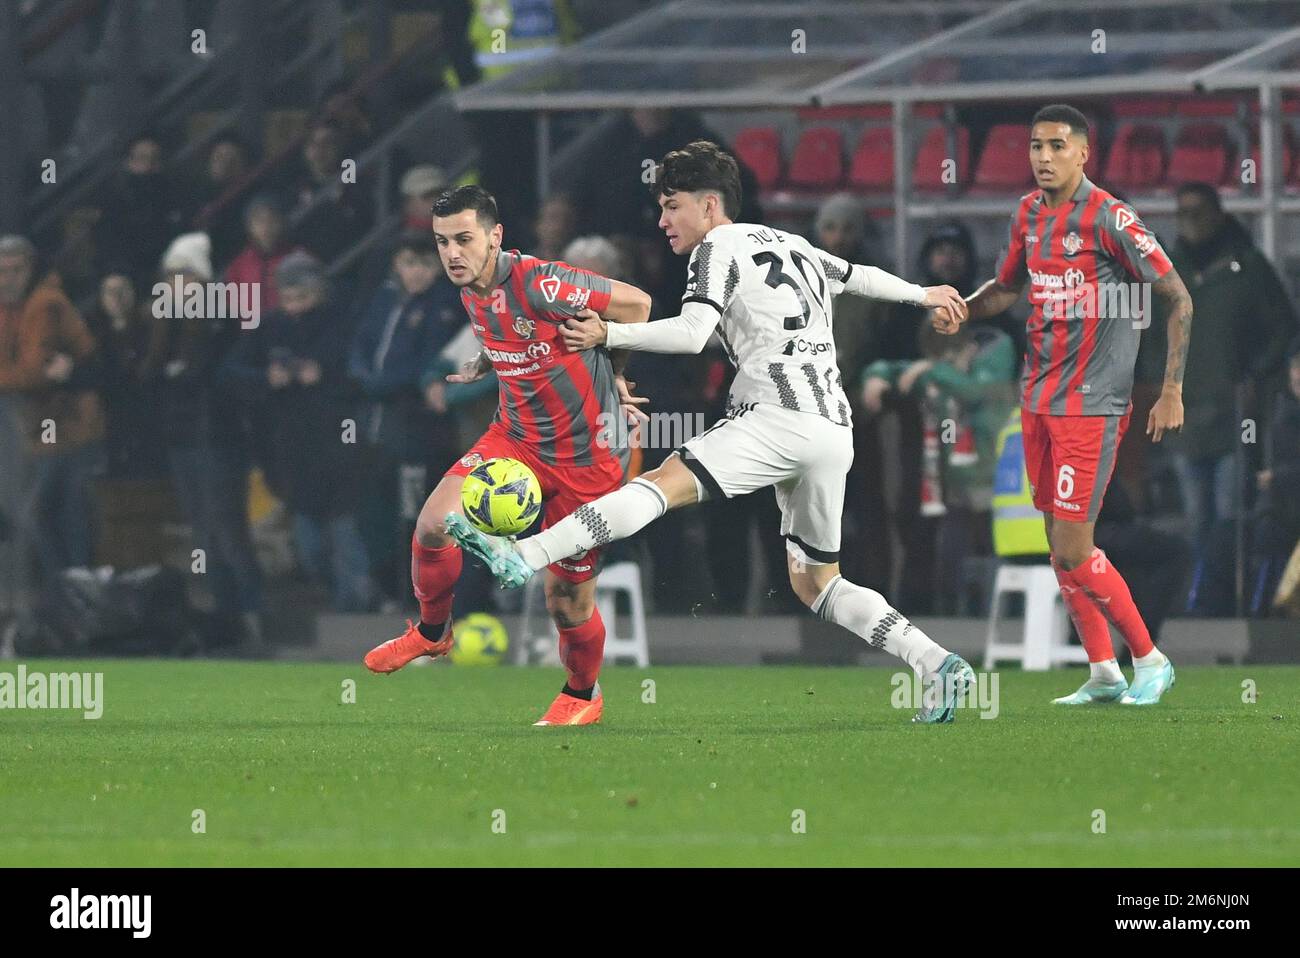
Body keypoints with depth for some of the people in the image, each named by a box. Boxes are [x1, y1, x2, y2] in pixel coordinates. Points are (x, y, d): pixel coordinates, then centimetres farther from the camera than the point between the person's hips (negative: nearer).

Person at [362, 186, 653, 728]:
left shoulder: (537, 284, -25)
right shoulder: (470, 293, 0)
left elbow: (636, 304, -14)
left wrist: (611, 373, -1)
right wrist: (485, 363, 6)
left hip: (586, 454, -6)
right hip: (515, 438, 6)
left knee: (567, 600, 0)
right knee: (435, 524, -16)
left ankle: (582, 695, 30)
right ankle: (432, 632, 11)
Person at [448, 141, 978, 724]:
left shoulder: (718, 247, 3)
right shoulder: (792, 245, 26)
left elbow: (691, 333, -12)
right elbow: (861, 276, 41)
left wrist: (609, 336, -7)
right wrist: (924, 294, 58)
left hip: (778, 417, -8)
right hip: (835, 431, 8)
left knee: (664, 484, -21)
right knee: (815, 583, 16)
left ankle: (522, 557, -37)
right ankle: (938, 665, 7)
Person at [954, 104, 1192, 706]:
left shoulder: (1109, 217, -13)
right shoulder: (1030, 213, 8)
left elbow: (1177, 298, -10)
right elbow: (1008, 285, 25)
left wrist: (1172, 393, -13)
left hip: (1092, 403, -7)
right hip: (1038, 400, 7)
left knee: (1073, 552, -10)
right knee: (1060, 544, 9)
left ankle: (1149, 660, 6)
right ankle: (1103, 672, 19)